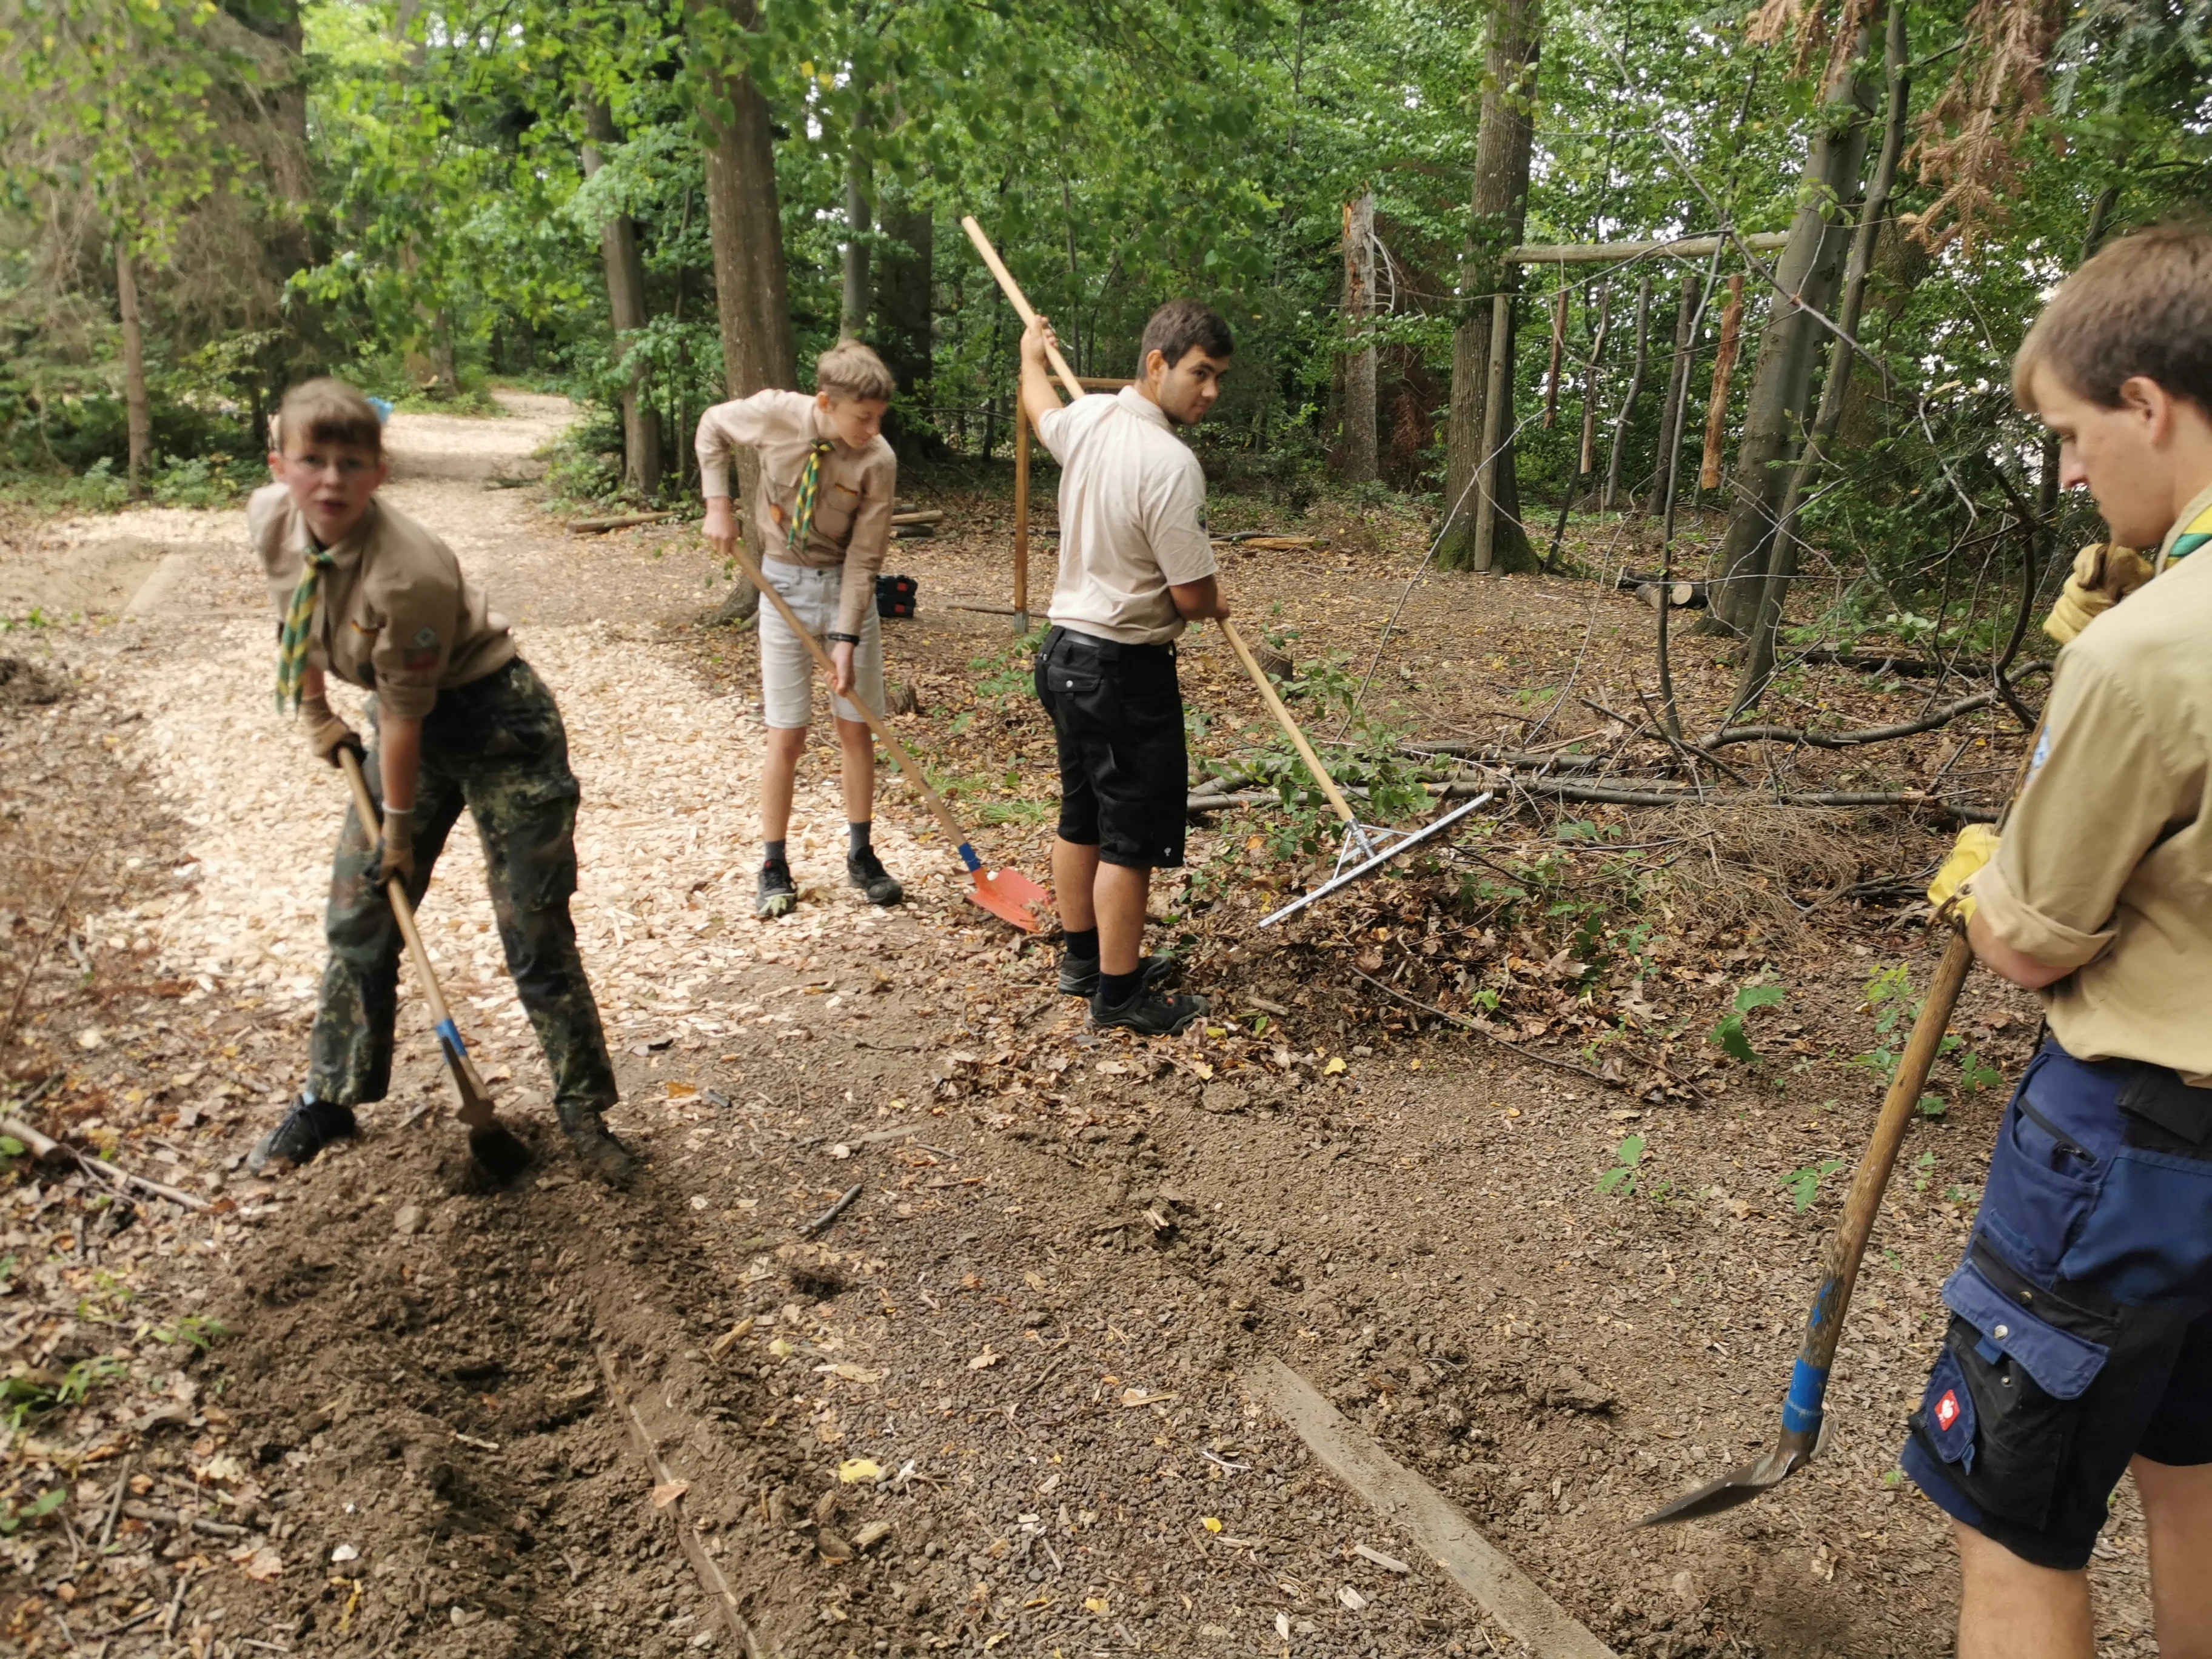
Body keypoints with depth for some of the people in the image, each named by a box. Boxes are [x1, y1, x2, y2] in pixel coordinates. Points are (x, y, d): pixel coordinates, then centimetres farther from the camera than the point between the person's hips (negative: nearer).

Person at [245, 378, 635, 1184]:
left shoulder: (410, 573, -32)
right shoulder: (269, 520, -10)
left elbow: (405, 714, -23)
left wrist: (400, 824, -13)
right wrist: (314, 712, 16)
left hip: (497, 723, -7)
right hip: (406, 717, 7)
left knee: (535, 930, -5)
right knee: (357, 915, 12)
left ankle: (584, 1109, 10)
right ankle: (331, 1098, 30)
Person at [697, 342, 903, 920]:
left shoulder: (878, 462, -19)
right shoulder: (774, 414, -17)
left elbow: (863, 559, -16)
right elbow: (712, 426, 5)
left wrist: (847, 640, -21)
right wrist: (718, 505, -5)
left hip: (847, 585, 0)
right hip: (784, 583, 0)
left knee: (856, 726, 5)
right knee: (786, 735, 0)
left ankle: (862, 856, 21)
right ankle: (774, 868, 14)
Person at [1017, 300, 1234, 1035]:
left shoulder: (1086, 418, 1)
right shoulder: (1171, 463, -23)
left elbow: (1038, 404, 27)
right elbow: (1194, 597, -21)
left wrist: (1032, 354, 49)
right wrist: (1216, 605, 4)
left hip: (1065, 651, 9)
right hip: (1125, 671, -9)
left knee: (1082, 815, 19)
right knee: (1133, 835, 2)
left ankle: (1085, 958, 35)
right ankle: (1119, 993, 13)